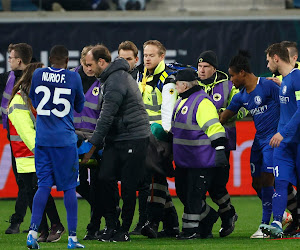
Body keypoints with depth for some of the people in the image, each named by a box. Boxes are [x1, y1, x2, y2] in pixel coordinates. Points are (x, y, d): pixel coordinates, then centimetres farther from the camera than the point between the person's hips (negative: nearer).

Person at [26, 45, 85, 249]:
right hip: (65, 140, -2)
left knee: (44, 185, 6)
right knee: (69, 188, 3)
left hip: (42, 139, 2)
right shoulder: (73, 78, -5)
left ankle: (33, 232, -7)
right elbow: (80, 107, 8)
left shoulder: (38, 75, 1)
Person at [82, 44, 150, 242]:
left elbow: (106, 117, -18)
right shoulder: (115, 76, 15)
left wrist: (92, 146, -12)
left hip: (134, 137, -9)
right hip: (115, 138, 9)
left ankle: (124, 229, 5)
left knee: (128, 185, -3)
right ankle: (111, 225, 2)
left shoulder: (115, 82, -17)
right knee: (105, 178, -4)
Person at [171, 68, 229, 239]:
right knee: (183, 192, 13)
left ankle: (190, 229, 2)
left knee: (194, 195, -5)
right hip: (183, 160, 10)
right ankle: (208, 216, 28)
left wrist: (219, 149, -27)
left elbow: (214, 127, -22)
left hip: (201, 161, -10)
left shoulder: (202, 102, -16)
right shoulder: (182, 101, 15)